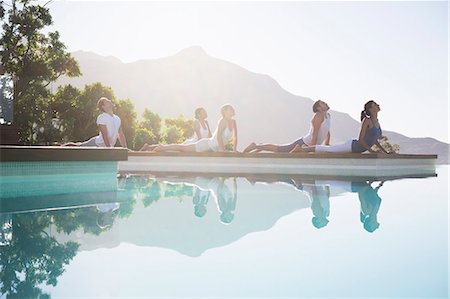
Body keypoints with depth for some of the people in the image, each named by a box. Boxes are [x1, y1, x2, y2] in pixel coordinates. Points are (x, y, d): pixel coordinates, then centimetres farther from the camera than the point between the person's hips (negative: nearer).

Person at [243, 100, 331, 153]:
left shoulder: (328, 115, 11)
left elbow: (328, 133, 20)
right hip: (303, 144, -9)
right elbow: (315, 133, -26)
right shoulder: (318, 116, -20)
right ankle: (255, 146, 11)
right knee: (277, 148, -3)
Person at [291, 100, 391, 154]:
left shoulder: (377, 122, 9)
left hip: (357, 150, 8)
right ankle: (301, 149, 2)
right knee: (327, 149, -6)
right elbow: (361, 139, -21)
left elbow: (375, 140, 19)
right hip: (352, 146, -8)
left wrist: (386, 152, 13)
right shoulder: (366, 120, -18)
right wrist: (370, 150, -22)